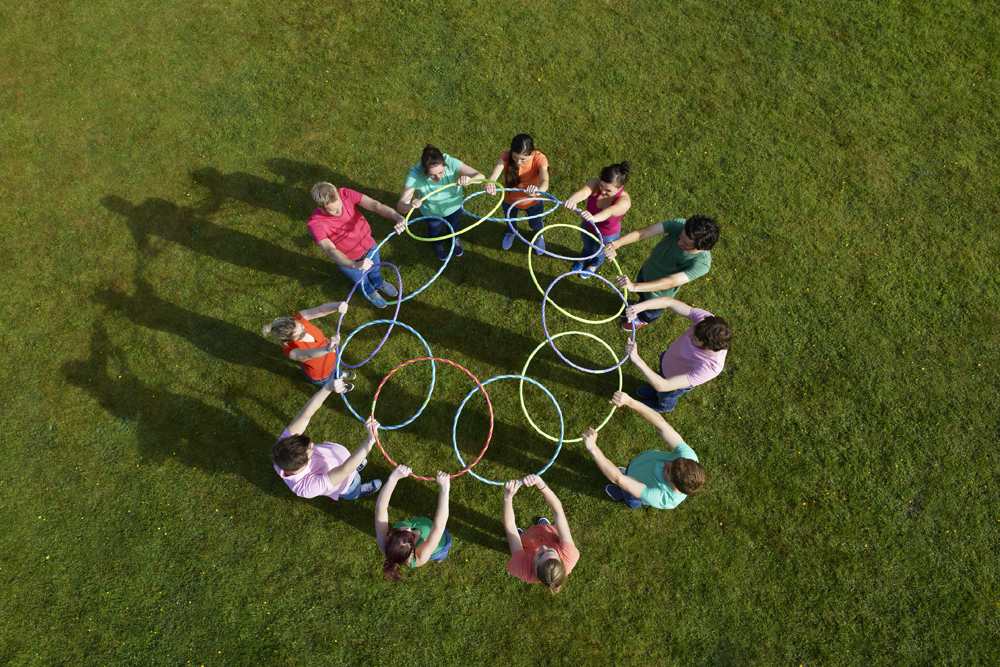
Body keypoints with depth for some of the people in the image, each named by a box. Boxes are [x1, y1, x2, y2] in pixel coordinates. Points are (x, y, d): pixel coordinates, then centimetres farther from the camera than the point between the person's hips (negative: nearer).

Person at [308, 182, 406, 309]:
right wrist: (355, 265, -64)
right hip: (348, 261, -2)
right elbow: (331, 251, -47)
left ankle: (379, 284, 69)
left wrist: (398, 217, -59)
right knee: (362, 281, 29)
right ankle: (370, 292, 65)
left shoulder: (345, 194, -29)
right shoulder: (315, 224, -37)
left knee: (375, 271, 34)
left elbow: (375, 205, -41)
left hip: (369, 246, 3)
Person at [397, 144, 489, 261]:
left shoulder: (450, 163, -38)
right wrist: (410, 206, -68)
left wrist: (469, 180, -61)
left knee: (454, 223, 32)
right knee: (435, 229, 29)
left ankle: (454, 238, 70)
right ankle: (438, 243, 67)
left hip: (455, 204, 2)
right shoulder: (415, 175, -40)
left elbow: (480, 176, -38)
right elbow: (400, 205, -43)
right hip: (431, 211, -1)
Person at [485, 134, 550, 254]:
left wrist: (537, 189, -75)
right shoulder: (506, 156, -32)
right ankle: (511, 232, 71)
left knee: (535, 223, 28)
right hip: (509, 201, 1)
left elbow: (544, 181, -50)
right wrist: (490, 182, -75)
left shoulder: (539, 158, -34)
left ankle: (539, 235, 67)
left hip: (533, 203, -1)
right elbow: (495, 172, -50)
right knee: (510, 220, 32)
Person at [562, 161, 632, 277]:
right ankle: (584, 258, 71)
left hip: (607, 236, -2)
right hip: (587, 227, 2)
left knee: (598, 252, 31)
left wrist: (593, 218, -80)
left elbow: (609, 212, -58)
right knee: (587, 246, 35)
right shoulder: (595, 184, -32)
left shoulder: (624, 201, -39)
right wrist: (572, 200, -76)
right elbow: (583, 192, -53)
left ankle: (595, 264, 67)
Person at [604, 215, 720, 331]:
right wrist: (615, 244, -58)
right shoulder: (679, 224, -34)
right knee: (642, 295, 36)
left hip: (660, 291, -3)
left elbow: (670, 282, -49)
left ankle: (644, 320, 66)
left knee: (651, 310, 30)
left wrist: (634, 286, -62)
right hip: (646, 270, 3)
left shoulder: (702, 263, -42)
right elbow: (642, 233, -40)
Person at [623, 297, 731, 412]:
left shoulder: (709, 369, -48)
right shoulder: (706, 319, -38)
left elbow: (663, 386, -49)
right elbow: (668, 301, -34)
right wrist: (638, 307, -51)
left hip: (681, 380, -3)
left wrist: (637, 360, -58)